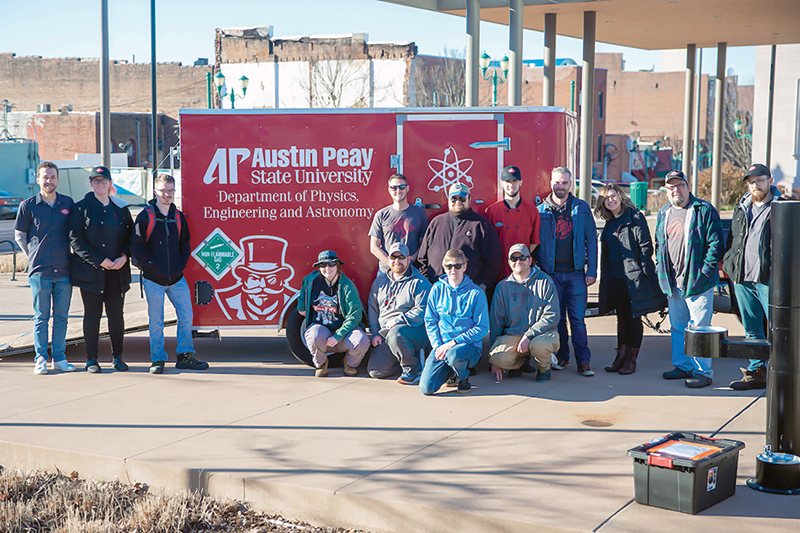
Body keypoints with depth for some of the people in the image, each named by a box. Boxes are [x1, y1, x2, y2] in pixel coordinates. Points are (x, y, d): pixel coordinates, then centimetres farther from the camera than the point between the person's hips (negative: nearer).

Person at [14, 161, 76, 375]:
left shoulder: (68, 204, 6)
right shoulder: (28, 206, -1)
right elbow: (19, 235, 9)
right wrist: (33, 255, 6)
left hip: (64, 271, 2)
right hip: (40, 271, -2)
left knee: (61, 316, 7)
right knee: (41, 317, 2)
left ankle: (59, 358, 14)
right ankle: (40, 359, 8)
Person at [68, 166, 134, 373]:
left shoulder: (121, 208, 10)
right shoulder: (81, 207, 0)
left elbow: (130, 235, 13)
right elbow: (75, 240, -5)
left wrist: (124, 256, -6)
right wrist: (99, 260, -12)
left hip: (117, 271, 2)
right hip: (90, 271, -2)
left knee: (116, 314, 3)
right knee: (92, 314, 2)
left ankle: (118, 357, 16)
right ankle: (91, 359, 11)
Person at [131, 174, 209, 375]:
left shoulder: (178, 217, 10)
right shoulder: (145, 216, -3)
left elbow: (185, 245, 17)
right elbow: (137, 246, -5)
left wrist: (181, 264, 4)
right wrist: (151, 265, -9)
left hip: (177, 278, 4)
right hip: (153, 279, -4)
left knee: (186, 316, 2)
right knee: (156, 322, 1)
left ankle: (185, 356, 12)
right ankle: (158, 360, 10)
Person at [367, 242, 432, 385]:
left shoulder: (420, 282, -2)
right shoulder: (380, 281, 17)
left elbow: (422, 311, -14)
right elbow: (372, 309, 19)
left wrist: (398, 320, -20)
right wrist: (375, 333, 7)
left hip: (414, 329, -6)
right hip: (384, 336, 6)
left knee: (395, 334, -40)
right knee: (375, 370, -11)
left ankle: (412, 370, -17)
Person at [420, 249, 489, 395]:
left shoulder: (476, 293, -4)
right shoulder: (437, 289, 6)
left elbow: (482, 328, -7)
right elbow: (430, 322, 9)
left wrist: (453, 343, -15)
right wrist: (438, 346, -8)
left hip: (469, 346, -3)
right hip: (441, 345, 3)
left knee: (453, 355, -40)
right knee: (426, 388, -16)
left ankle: (463, 377, -2)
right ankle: (449, 371, 19)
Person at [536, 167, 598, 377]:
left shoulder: (582, 208, 5)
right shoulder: (541, 211, 5)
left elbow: (591, 240, 5)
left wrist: (592, 271, -1)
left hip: (576, 273, -1)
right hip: (551, 273, 1)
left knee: (578, 318, -2)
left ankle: (583, 361, 4)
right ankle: (561, 357, 19)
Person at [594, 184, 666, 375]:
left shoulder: (636, 218, -6)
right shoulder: (609, 223, 14)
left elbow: (646, 246, -10)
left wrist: (643, 272, -15)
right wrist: (604, 276, 15)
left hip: (633, 278, -6)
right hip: (614, 278, 6)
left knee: (634, 318, 3)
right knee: (622, 317, 12)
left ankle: (631, 359, 9)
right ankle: (621, 356, 18)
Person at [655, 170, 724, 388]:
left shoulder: (704, 211, -7)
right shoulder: (663, 214, 14)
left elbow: (716, 245, -9)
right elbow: (658, 245, 25)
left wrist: (704, 271, -13)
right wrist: (661, 269, 14)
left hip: (697, 282, -7)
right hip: (673, 284, 7)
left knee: (698, 327, -5)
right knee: (677, 327, 14)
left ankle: (702, 372, 3)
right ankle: (683, 366, 26)